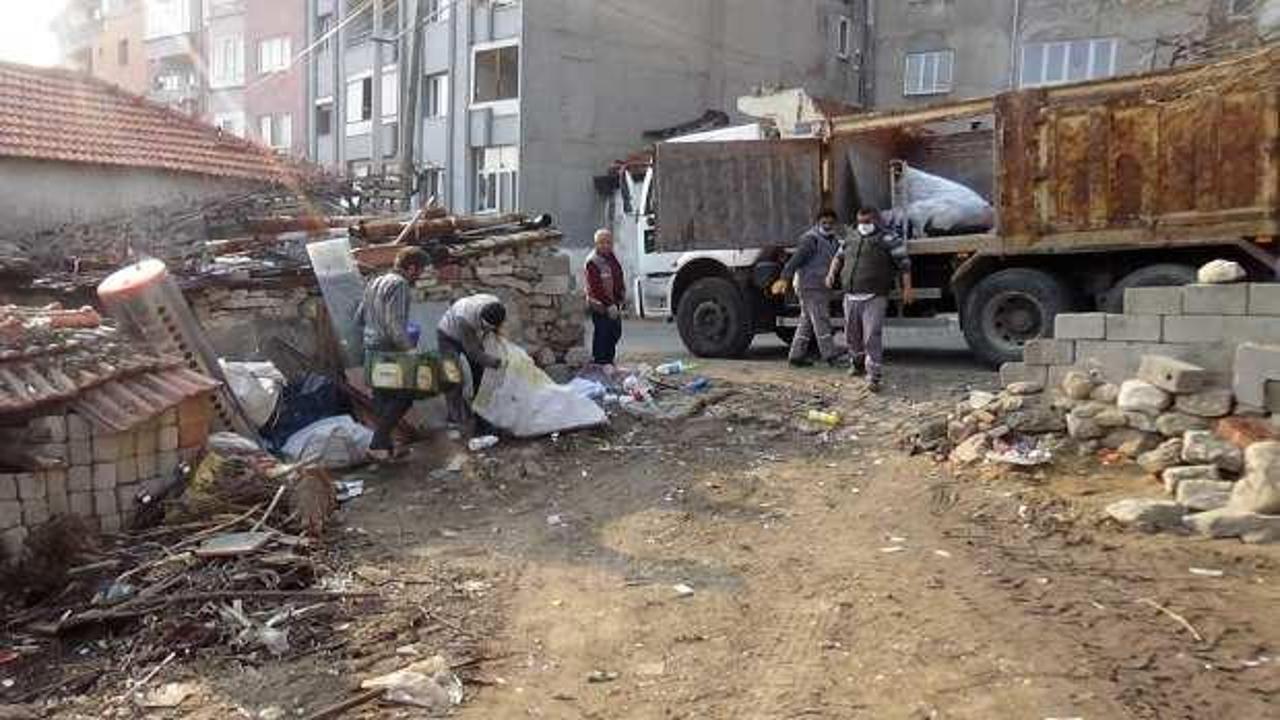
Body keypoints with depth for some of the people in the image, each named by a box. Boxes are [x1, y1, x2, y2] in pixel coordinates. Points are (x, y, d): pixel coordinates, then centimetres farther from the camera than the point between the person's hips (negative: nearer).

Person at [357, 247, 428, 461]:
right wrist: (410, 348, -24)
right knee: (404, 395, -2)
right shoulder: (399, 285, -14)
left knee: (382, 398, 14)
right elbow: (395, 324, -23)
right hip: (388, 351, -9)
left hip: (371, 349, 9)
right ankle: (379, 444, -5)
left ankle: (383, 444, 18)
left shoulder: (376, 282, 15)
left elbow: (360, 315, 21)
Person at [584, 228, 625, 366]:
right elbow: (596, 287, -20)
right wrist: (609, 304, -21)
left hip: (614, 304, 9)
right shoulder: (592, 262, -17)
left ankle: (609, 361, 29)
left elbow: (619, 279, 18)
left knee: (616, 333, 15)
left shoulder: (612, 257, 11)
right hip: (600, 306, -9)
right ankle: (599, 364, 7)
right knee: (602, 335, -4)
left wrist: (621, 298, 10)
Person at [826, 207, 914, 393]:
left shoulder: (888, 239, -2)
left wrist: (907, 287, -13)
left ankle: (874, 376, -11)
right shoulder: (851, 238, 16)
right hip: (851, 296, 6)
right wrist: (832, 273, 13)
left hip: (874, 298, -6)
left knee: (872, 336, -13)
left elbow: (904, 262, -5)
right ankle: (857, 363, 39)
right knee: (852, 334, 16)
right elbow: (839, 257, 30)